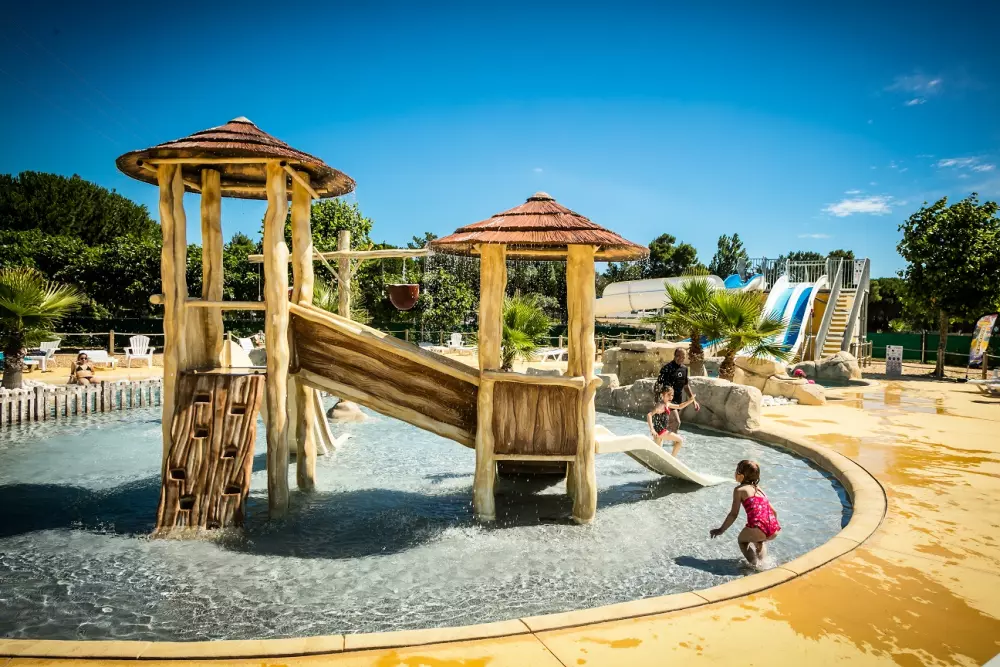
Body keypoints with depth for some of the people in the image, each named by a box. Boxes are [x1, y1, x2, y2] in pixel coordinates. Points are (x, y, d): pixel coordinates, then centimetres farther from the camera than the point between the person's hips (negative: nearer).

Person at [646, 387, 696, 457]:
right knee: (680, 440, 0)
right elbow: (649, 415, -32)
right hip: (660, 431, -9)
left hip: (661, 431, 9)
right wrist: (652, 429, -37)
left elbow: (679, 407, 24)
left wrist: (690, 400, 15)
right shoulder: (660, 406, -19)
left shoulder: (667, 404, 11)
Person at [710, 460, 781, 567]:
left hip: (758, 528, -6)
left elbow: (734, 514, 3)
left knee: (741, 539, 24)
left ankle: (755, 564, 6)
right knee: (759, 540, 37)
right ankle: (761, 561, 19)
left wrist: (721, 530, 11)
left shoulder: (739, 489, 7)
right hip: (774, 531, 6)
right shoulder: (759, 489, 25)